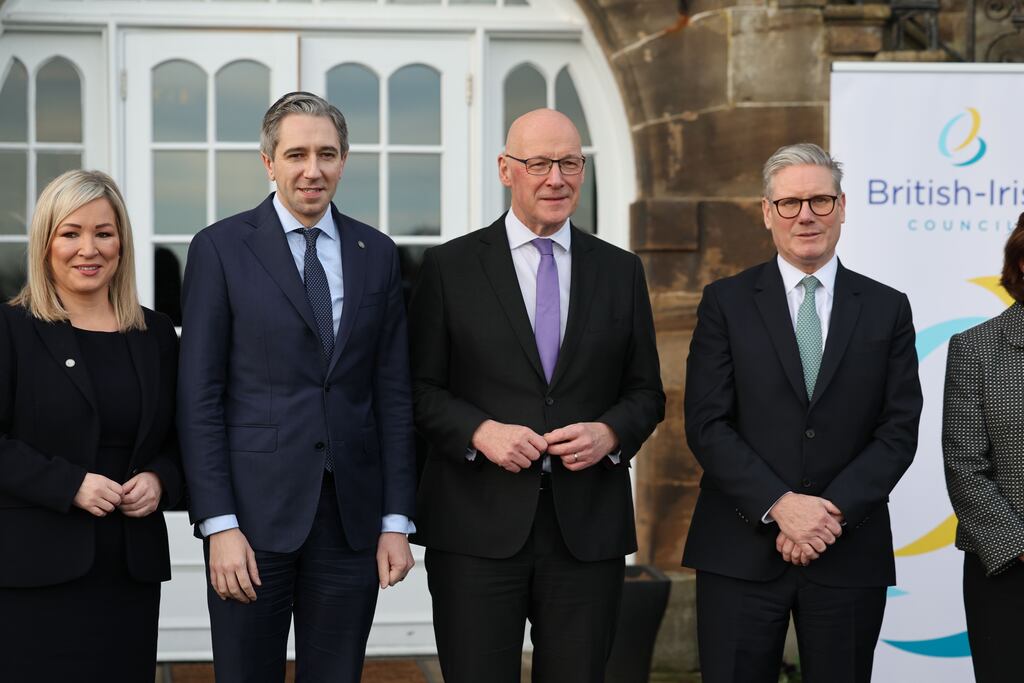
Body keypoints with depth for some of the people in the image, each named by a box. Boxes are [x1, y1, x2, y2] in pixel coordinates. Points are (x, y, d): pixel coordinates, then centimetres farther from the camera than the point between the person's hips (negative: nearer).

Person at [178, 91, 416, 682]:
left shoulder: (377, 255, 9)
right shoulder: (222, 248, -1)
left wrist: (396, 520, 2)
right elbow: (199, 397, -4)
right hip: (255, 511, -2)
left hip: (353, 517, 3)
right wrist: (219, 523, -10)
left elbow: (394, 394, 8)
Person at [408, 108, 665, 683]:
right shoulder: (449, 268, 3)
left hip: (588, 527, 2)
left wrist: (609, 432, -8)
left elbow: (646, 393, 12)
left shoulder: (621, 271, 10)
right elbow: (419, 388, 2)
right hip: (478, 528, -2)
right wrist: (480, 431, -14)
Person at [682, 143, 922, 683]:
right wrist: (780, 506, -14)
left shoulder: (886, 309, 7)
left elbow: (899, 430, 1)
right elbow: (706, 424, -4)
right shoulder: (726, 302, 3)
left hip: (850, 554, 1)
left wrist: (832, 511, -11)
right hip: (740, 553, -1)